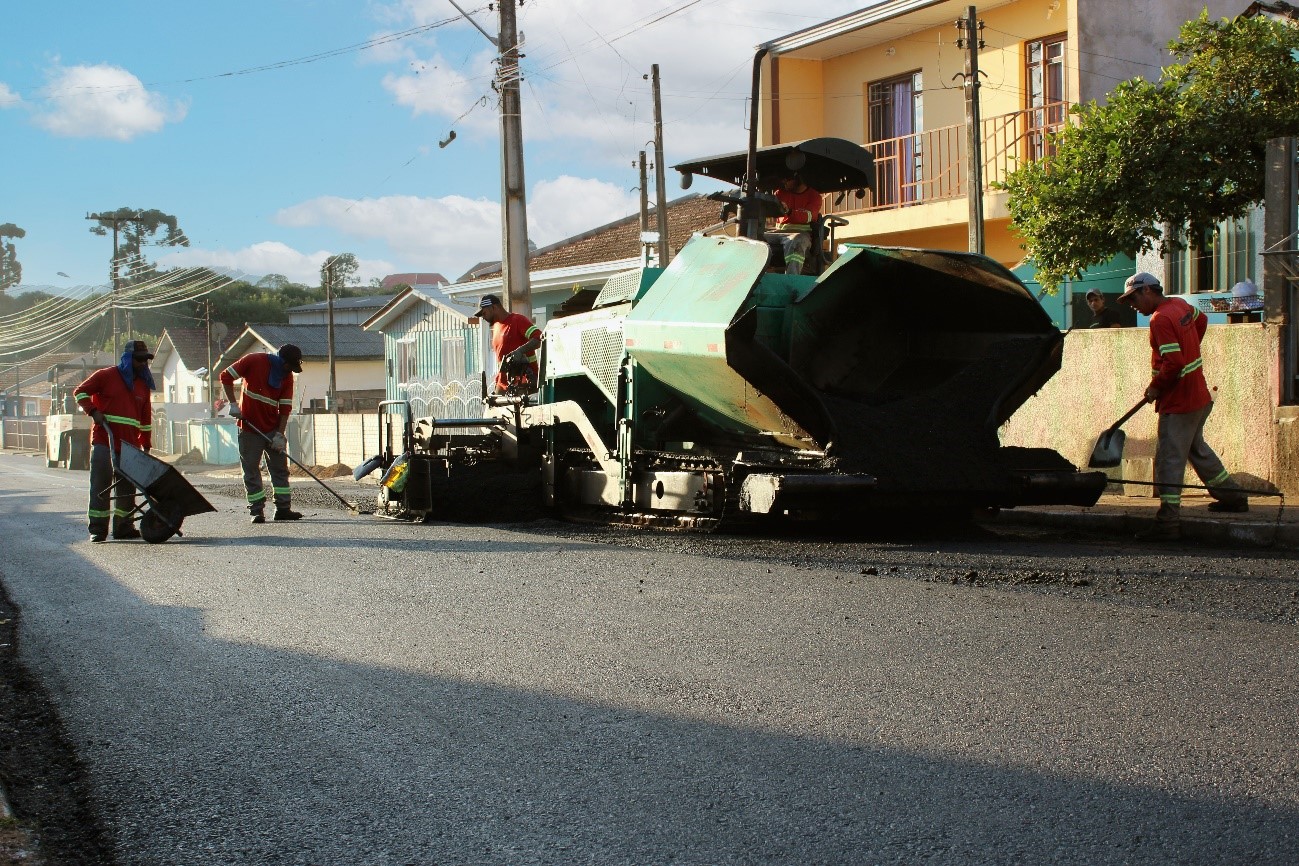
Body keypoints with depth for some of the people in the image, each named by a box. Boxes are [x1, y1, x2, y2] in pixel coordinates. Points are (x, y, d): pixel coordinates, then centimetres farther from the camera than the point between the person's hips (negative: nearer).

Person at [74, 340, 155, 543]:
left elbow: (146, 418, 18)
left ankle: (124, 526, 11)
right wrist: (93, 411, -12)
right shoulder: (106, 376, 0)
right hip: (104, 441, -5)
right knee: (101, 485, -5)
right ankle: (97, 529, -3)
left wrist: (146, 445, 16)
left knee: (127, 486, 4)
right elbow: (80, 392, 2)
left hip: (130, 444, 5)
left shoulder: (143, 384, 15)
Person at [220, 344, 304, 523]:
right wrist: (233, 404, -13)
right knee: (251, 470, 0)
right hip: (249, 427, -4)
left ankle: (283, 508, 10)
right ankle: (257, 511, 6)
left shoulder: (287, 376, -1)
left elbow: (285, 407, -2)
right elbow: (226, 376, -8)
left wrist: (280, 434, -8)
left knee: (281, 468, 4)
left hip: (273, 428, 4)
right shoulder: (254, 361, -13)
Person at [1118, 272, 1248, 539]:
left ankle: (1168, 521, -10)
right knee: (1196, 447, 25)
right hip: (1199, 396, 10)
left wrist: (1155, 387, -13)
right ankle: (1232, 497, 36)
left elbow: (1173, 363, -27)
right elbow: (1201, 320, 29)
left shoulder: (1161, 319, -21)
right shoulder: (1180, 305, 7)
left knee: (1169, 458, -8)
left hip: (1178, 402, -10)